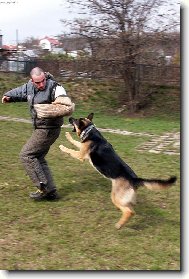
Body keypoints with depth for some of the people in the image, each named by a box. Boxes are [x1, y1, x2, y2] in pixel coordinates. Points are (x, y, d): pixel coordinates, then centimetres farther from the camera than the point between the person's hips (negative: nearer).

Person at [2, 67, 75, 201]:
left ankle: (44, 188, -3)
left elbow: (69, 108, -29)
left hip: (48, 130, -9)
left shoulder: (54, 88, -20)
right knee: (38, 158, 14)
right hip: (40, 129, 9)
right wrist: (9, 96, 6)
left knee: (26, 155, -7)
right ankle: (51, 191, 19)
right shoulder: (30, 87, 3)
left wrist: (49, 110, -33)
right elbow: (19, 92, 25)